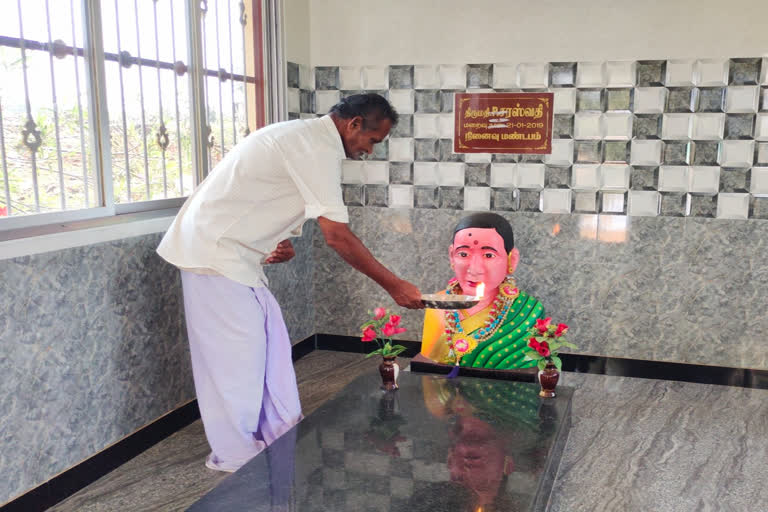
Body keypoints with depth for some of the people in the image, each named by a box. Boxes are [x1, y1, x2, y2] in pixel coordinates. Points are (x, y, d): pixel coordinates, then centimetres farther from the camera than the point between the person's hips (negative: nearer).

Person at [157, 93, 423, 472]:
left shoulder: (303, 137, 14)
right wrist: (394, 285, -15)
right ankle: (236, 458, 14)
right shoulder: (318, 147, -19)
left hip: (232, 252, 10)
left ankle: (281, 438, 25)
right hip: (215, 255, -10)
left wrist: (280, 245, 2)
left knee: (270, 343, 13)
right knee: (237, 358, -1)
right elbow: (337, 235, -22)